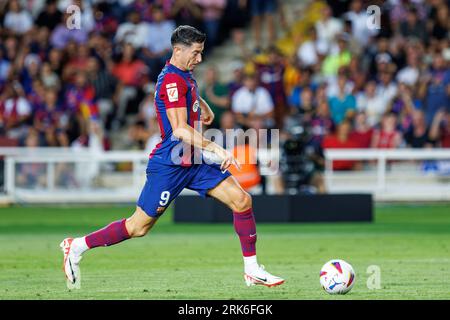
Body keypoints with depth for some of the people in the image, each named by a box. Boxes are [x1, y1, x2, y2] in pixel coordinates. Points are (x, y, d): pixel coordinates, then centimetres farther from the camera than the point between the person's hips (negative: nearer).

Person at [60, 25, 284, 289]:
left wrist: (205, 108, 37)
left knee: (242, 200, -3)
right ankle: (78, 246, 12)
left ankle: (252, 270, 2)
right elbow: (180, 130, -27)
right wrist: (216, 149, -31)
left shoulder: (185, 75, 11)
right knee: (140, 226, -2)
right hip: (170, 165, -9)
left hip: (193, 162, 9)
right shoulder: (172, 80, -19)